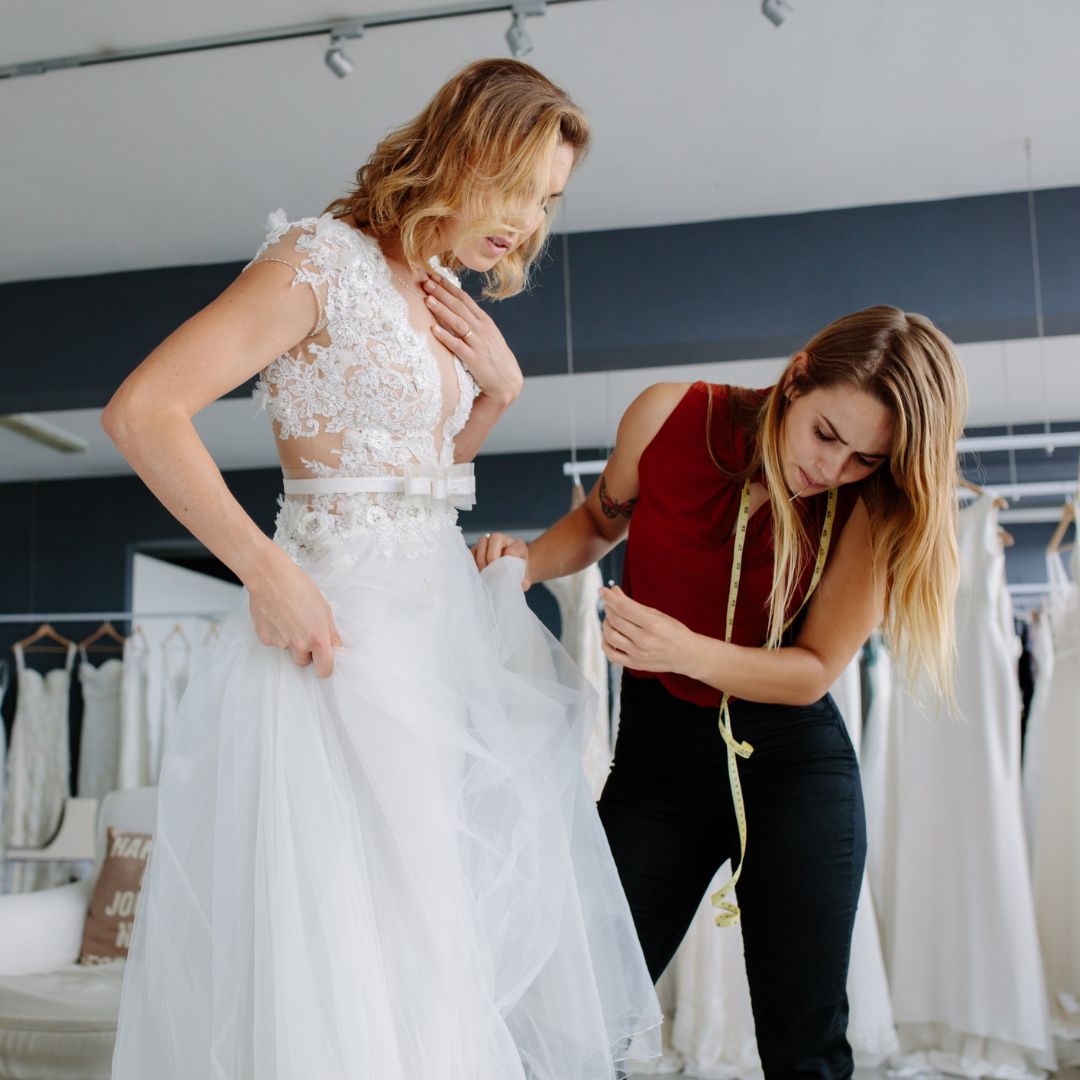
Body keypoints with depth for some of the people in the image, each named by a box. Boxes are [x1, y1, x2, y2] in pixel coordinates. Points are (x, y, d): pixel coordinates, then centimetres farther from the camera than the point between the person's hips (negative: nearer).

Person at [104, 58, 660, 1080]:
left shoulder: (447, 300, 13)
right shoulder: (323, 259, -11)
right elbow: (141, 410, -18)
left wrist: (498, 388, 4)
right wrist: (267, 571, -21)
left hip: (450, 615, 8)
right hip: (342, 622, -8)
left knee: (495, 913, 15)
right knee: (346, 935, 0)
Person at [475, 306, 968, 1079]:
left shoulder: (874, 508, -12)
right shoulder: (669, 418, -11)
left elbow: (815, 669, -11)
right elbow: (602, 520, 8)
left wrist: (684, 650, -28)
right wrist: (526, 563, -12)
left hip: (792, 760, 0)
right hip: (658, 753, 1)